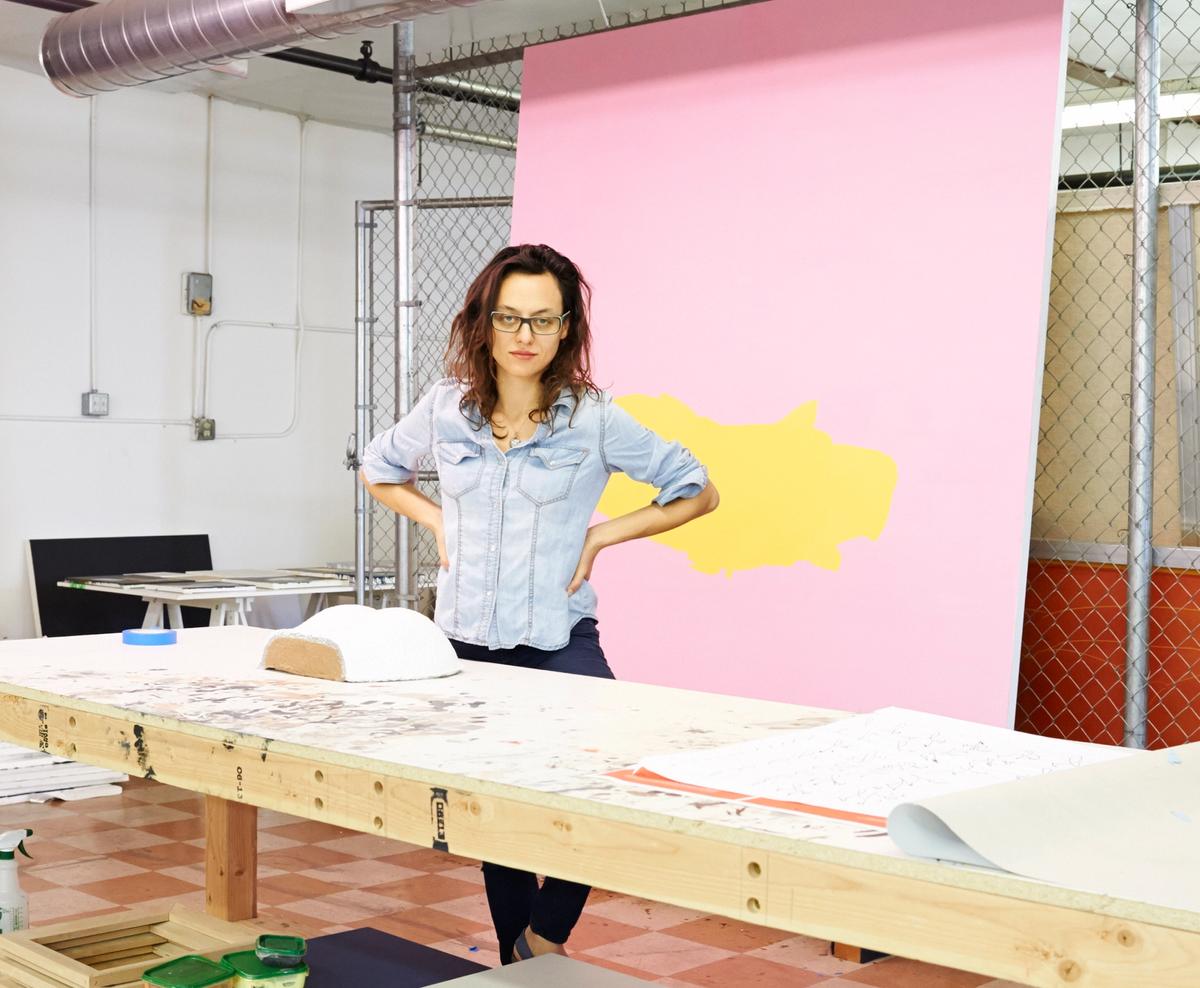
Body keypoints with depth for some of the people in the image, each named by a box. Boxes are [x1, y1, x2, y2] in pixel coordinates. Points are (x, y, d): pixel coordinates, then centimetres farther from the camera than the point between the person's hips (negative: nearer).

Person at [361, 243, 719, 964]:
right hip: (464, 641, 3)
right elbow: (379, 470, 22)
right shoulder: (447, 408, 2)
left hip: (557, 639, -3)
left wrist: (602, 534, -5)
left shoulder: (594, 420, -7)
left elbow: (697, 492, 1)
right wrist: (437, 521, 6)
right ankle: (519, 961, 29)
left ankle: (547, 937, -1)